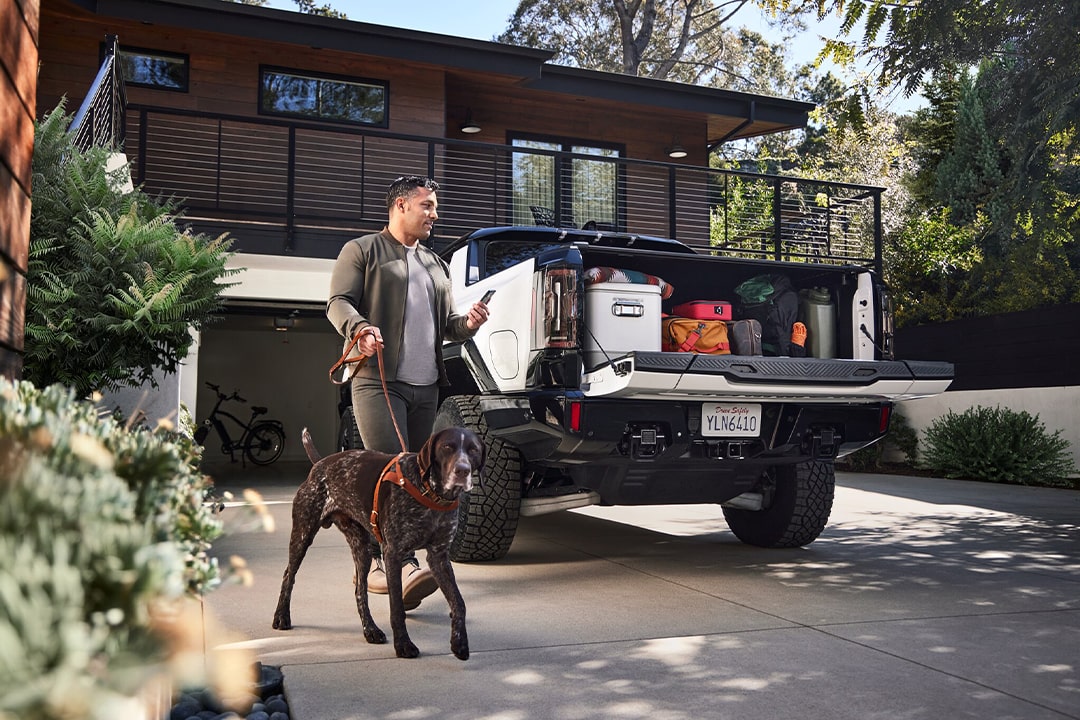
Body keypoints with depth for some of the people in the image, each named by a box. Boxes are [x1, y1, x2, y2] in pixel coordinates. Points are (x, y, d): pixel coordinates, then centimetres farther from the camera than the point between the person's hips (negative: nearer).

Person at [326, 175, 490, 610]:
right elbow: (338, 302, -4)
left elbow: (445, 325, 25)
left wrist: (468, 323, 1)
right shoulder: (362, 251, 6)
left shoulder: (435, 265, 25)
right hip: (378, 381, -7)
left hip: (425, 386, 7)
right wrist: (360, 328, -26)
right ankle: (405, 566, -24)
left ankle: (374, 562, 16)